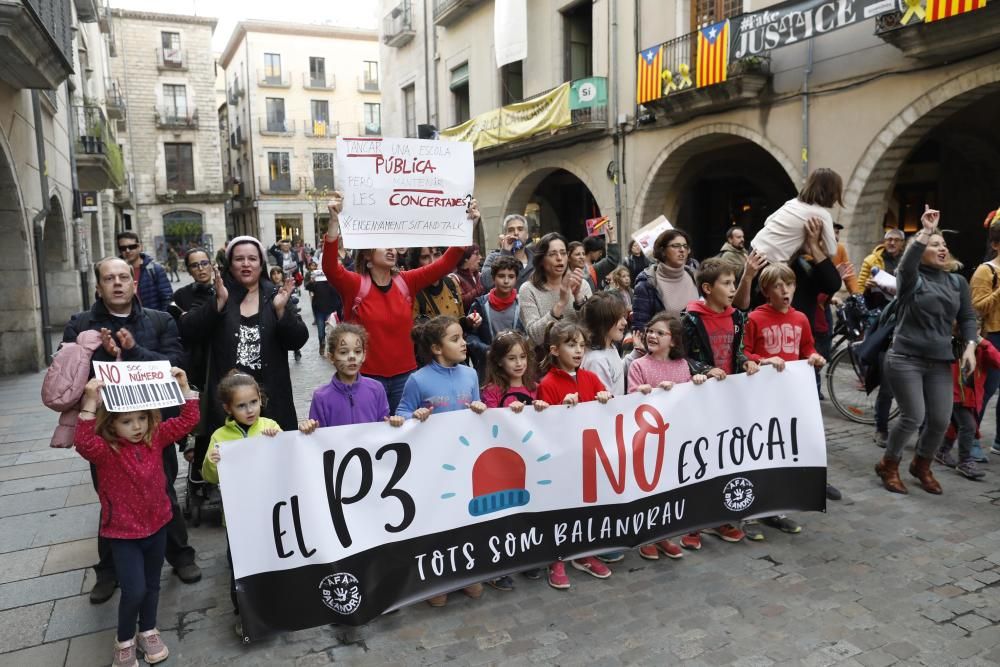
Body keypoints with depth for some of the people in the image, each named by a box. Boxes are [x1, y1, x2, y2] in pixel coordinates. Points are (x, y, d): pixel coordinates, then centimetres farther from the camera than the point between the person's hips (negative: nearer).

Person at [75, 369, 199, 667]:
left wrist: (183, 386, -16)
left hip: (156, 525, 4)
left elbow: (188, 420, -6)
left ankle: (148, 631, 41)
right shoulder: (104, 449, -19)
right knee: (134, 589, -7)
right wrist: (89, 403, -50)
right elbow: (84, 444, -41)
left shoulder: (155, 437, -6)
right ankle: (124, 640, 20)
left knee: (152, 585, 18)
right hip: (123, 533, -4)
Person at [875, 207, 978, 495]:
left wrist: (970, 347, -2)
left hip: (940, 361, 5)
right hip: (905, 358, -5)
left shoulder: (958, 282, 11)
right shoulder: (911, 278, -3)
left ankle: (922, 466, 29)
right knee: (914, 416, -8)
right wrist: (926, 231, -30)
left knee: (941, 420, 3)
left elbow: (967, 317, 12)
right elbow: (908, 261, -26)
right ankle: (888, 465, 14)